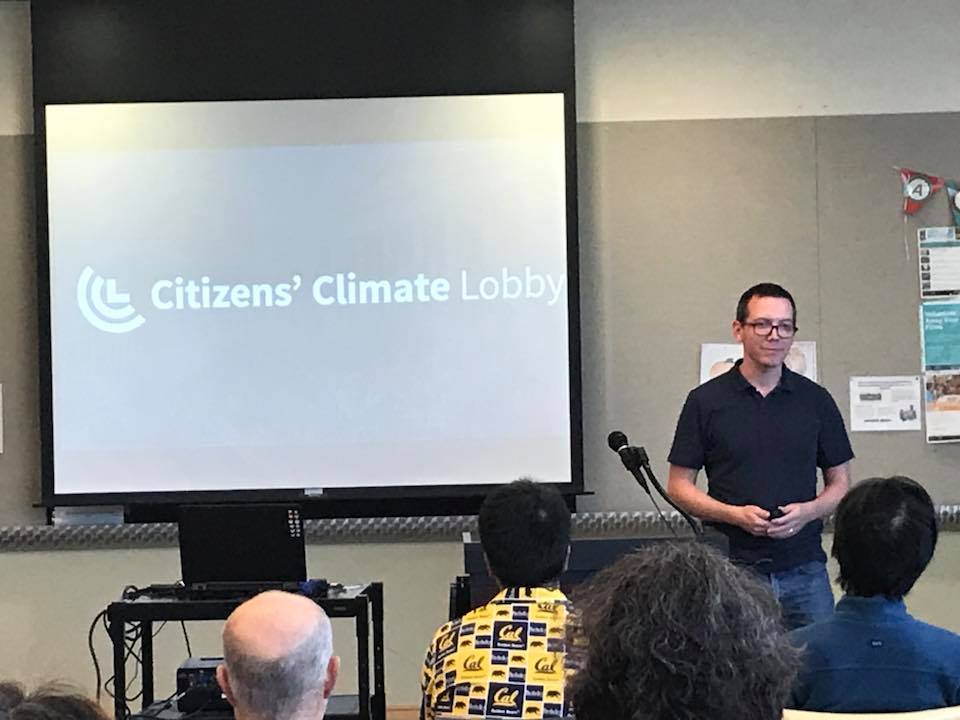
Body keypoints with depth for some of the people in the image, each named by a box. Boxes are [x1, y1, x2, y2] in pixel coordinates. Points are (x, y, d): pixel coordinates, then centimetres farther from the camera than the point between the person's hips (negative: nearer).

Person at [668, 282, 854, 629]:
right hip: (733, 569, -2)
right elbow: (679, 486, 3)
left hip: (804, 568, 2)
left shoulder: (815, 400, 8)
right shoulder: (705, 401, 2)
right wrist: (735, 515, -12)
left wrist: (808, 511, -8)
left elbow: (840, 483, 13)